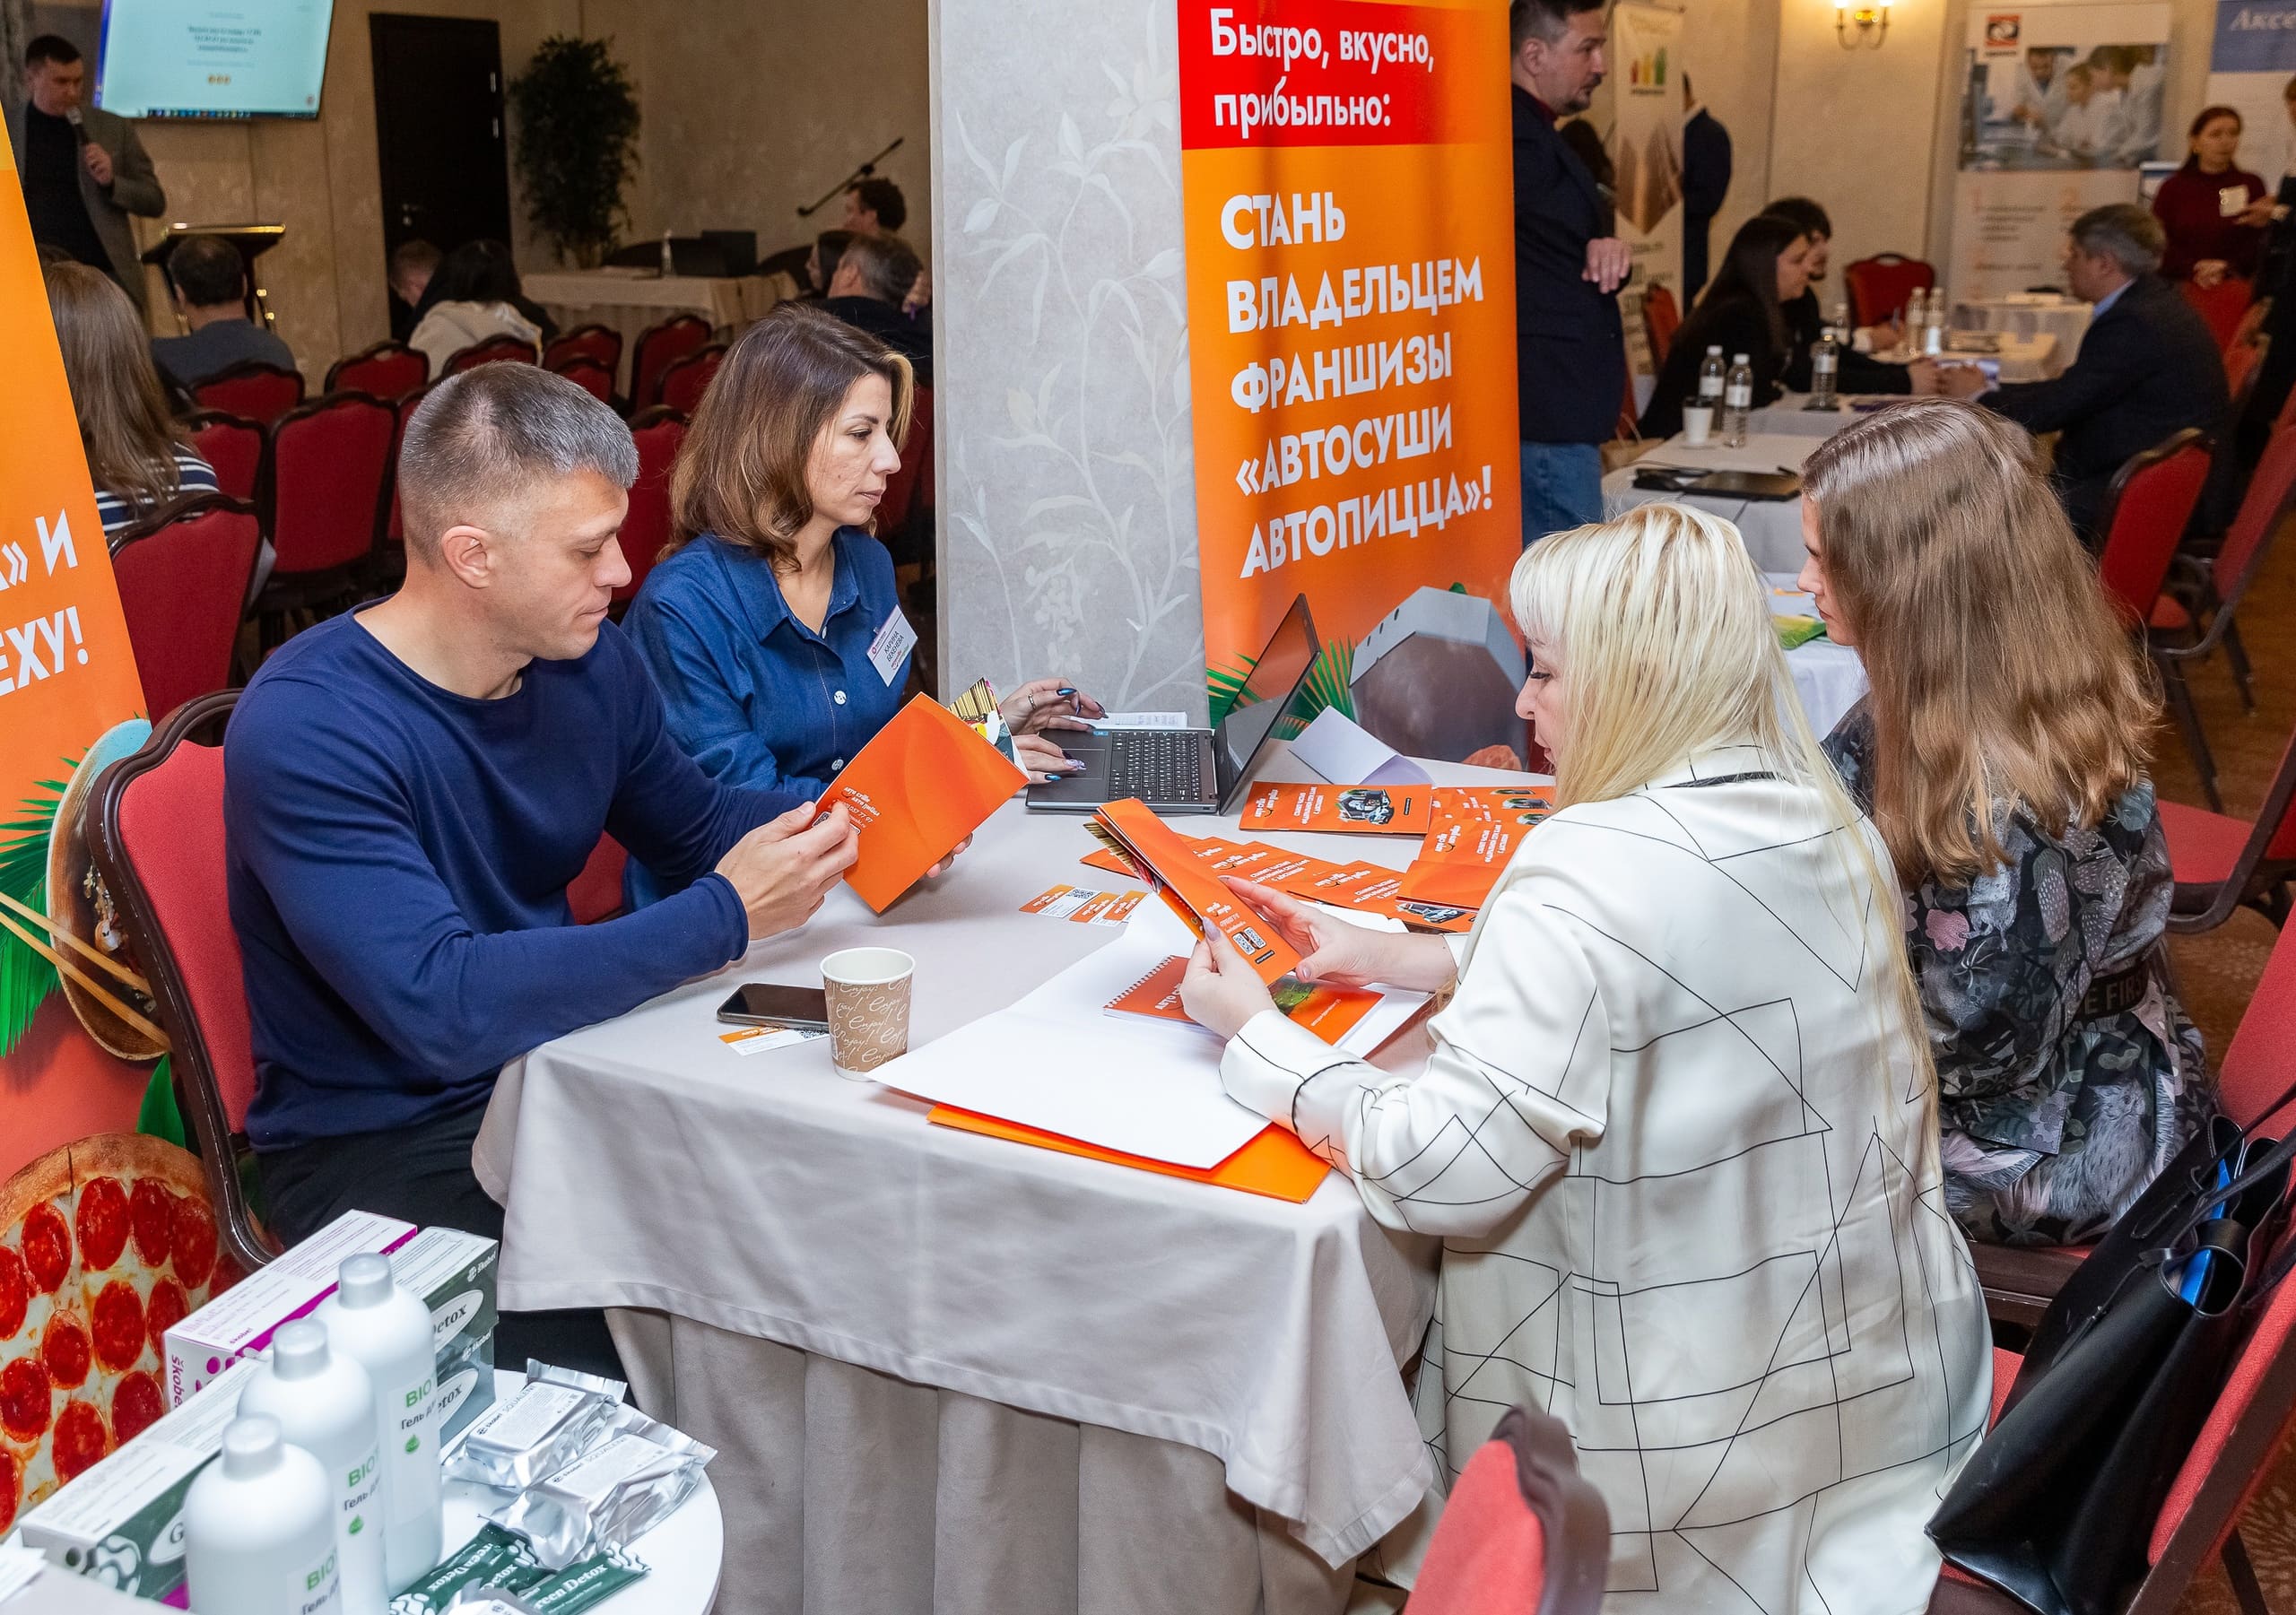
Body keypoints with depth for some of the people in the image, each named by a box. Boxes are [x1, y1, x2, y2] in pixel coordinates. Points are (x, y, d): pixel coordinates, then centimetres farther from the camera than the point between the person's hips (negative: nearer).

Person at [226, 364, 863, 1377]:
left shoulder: (587, 660, 1)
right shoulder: (304, 731, -21)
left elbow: (693, 825, 18)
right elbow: (442, 1006, -30)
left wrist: (845, 813, -2)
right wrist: (724, 917, -26)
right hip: (383, 1145, -6)